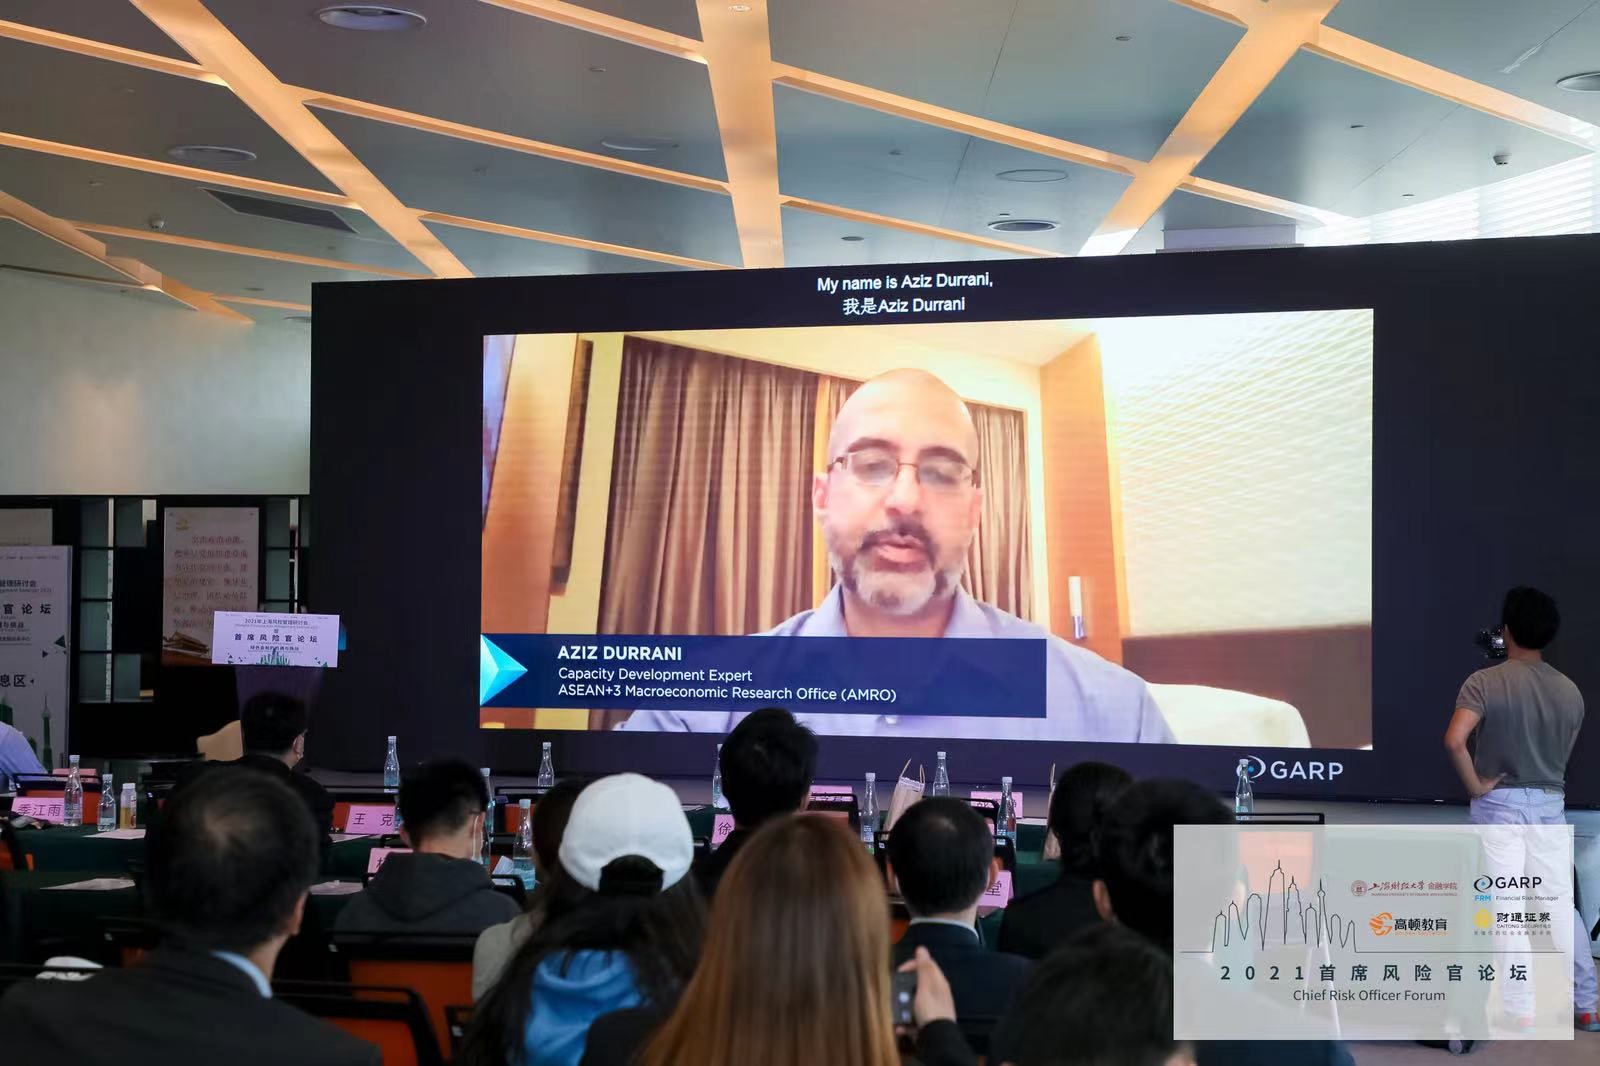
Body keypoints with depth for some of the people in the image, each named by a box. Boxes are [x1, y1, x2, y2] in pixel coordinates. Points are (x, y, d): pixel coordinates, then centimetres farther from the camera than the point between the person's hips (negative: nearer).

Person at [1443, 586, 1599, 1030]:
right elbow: (1562, 755, 11)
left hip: (1501, 803, -4)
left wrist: (1475, 786, -12)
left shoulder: (1485, 682, -12)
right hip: (1551, 804, 4)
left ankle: (1519, 1011, -1)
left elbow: (1454, 740, -25)